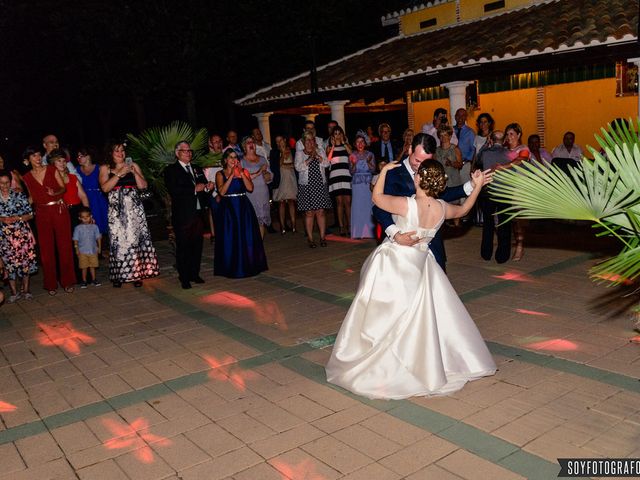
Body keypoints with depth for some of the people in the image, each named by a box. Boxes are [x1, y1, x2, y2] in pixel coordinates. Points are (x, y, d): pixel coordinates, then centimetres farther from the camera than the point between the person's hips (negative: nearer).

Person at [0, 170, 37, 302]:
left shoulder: (19, 195, 0)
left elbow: (30, 214, -1)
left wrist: (16, 218, -14)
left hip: (22, 233, -1)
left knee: (25, 261, 3)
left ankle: (25, 290, 16)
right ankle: (14, 292, 14)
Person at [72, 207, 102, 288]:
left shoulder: (94, 227, 1)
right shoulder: (78, 228, -3)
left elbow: (98, 237, 6)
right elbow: (75, 240, -1)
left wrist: (99, 247, 1)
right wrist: (77, 249, -6)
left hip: (93, 250, 1)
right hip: (82, 251, -1)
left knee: (92, 266, 10)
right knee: (84, 267, 5)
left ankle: (94, 279, 21)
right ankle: (84, 281, 15)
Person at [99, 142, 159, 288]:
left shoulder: (133, 165, 13)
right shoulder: (105, 168, 8)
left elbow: (143, 185, 5)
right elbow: (105, 188, -7)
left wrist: (134, 172, -7)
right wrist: (119, 174, -12)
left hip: (134, 208, 1)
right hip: (116, 209, -1)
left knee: (136, 239, -3)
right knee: (118, 241, -3)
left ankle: (136, 273, 3)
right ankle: (119, 275, 4)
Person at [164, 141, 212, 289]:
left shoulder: (197, 169, 19)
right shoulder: (171, 170, -2)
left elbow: (203, 187, 20)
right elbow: (173, 190, -16)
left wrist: (208, 187, -4)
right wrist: (194, 189, -18)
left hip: (198, 213, 6)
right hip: (183, 215, -6)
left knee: (197, 245, 10)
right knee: (183, 247, 0)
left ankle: (195, 274, 22)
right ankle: (184, 278, 8)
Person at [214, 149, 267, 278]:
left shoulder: (244, 172, 7)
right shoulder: (220, 174, 1)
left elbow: (250, 188, -7)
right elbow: (222, 191, -15)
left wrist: (241, 174, -14)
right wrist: (232, 175, -16)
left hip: (244, 208, 2)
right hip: (228, 208, -2)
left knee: (247, 237, 4)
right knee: (230, 238, 2)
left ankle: (247, 265, 17)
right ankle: (232, 268, 11)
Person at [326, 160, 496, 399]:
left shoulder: (406, 205, -26)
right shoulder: (442, 209, -9)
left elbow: (376, 197, -9)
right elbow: (463, 210, 13)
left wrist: (385, 170, 0)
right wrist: (477, 186, 19)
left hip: (393, 263, -5)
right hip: (418, 265, 5)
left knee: (385, 316, 8)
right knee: (419, 317, 21)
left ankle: (377, 369, 21)